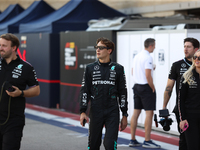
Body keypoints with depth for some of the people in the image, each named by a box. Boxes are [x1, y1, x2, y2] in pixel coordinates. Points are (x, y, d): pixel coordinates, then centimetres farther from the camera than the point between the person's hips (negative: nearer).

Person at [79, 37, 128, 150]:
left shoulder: (118, 69, 4)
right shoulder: (90, 68, 7)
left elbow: (123, 92, 5)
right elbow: (85, 91, 7)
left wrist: (125, 115, 2)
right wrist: (83, 112, -2)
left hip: (112, 113, -2)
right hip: (95, 112, 2)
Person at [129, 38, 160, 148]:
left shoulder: (137, 56, 12)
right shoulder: (148, 57, -15)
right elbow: (148, 76, -20)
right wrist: (153, 88, -9)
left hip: (137, 86, 9)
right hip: (146, 87, -9)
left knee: (136, 112, 10)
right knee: (149, 113, -5)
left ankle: (133, 140, 13)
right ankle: (147, 141, -6)